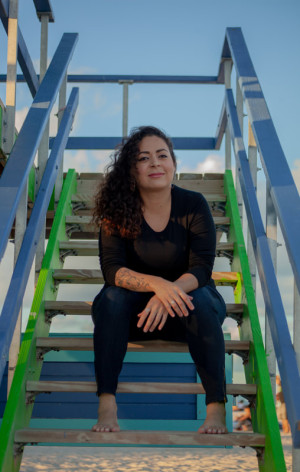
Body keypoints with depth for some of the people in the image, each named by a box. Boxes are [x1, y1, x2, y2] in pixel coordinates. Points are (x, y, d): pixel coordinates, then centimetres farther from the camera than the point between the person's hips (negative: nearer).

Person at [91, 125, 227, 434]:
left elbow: (201, 269, -18)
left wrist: (168, 293, -38)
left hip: (183, 306, 0)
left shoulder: (194, 205, -11)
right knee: (113, 297, -29)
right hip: (135, 309, 1)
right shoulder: (117, 211, -10)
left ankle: (216, 409, -31)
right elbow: (112, 268, -20)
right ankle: (106, 406, -32)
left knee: (200, 300, -32)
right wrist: (156, 284, -39)